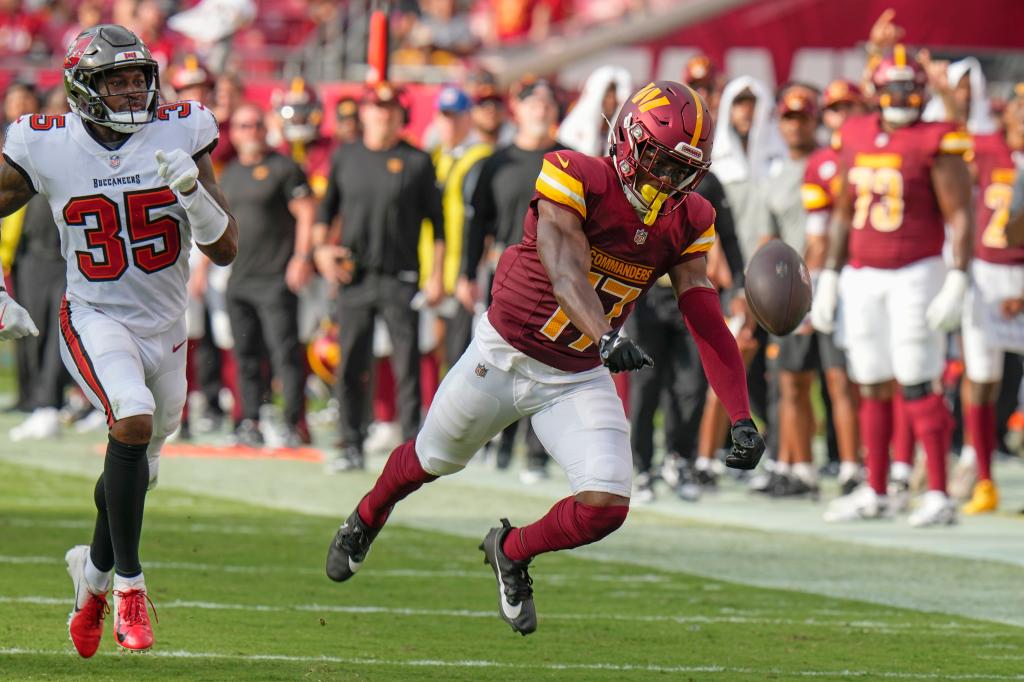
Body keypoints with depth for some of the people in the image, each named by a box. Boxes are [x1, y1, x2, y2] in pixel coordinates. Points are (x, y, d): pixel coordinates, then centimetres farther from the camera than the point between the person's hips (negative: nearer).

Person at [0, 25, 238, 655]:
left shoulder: (180, 136, -7)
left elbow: (226, 250, -6)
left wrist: (193, 193, -24)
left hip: (166, 328, 3)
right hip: (96, 321, -3)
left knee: (133, 472, 16)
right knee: (133, 421, -30)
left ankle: (93, 573, 45)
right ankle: (129, 583, -16)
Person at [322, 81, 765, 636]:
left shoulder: (685, 225, -7)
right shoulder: (576, 180, -24)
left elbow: (708, 324, -9)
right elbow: (566, 273, -38)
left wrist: (742, 418, -19)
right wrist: (606, 337, -56)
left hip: (578, 379, 4)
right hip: (505, 356, -3)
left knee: (607, 505, -13)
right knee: (434, 459, 20)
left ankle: (512, 552, 19)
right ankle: (367, 518, 55)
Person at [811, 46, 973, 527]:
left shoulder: (936, 145, -8)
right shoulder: (855, 140, 9)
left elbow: (960, 217, -10)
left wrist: (957, 283, -17)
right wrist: (828, 279, 17)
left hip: (917, 273, -5)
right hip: (862, 278, 5)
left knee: (917, 387, -9)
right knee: (872, 387, 9)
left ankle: (939, 495, -6)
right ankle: (874, 493, 17)